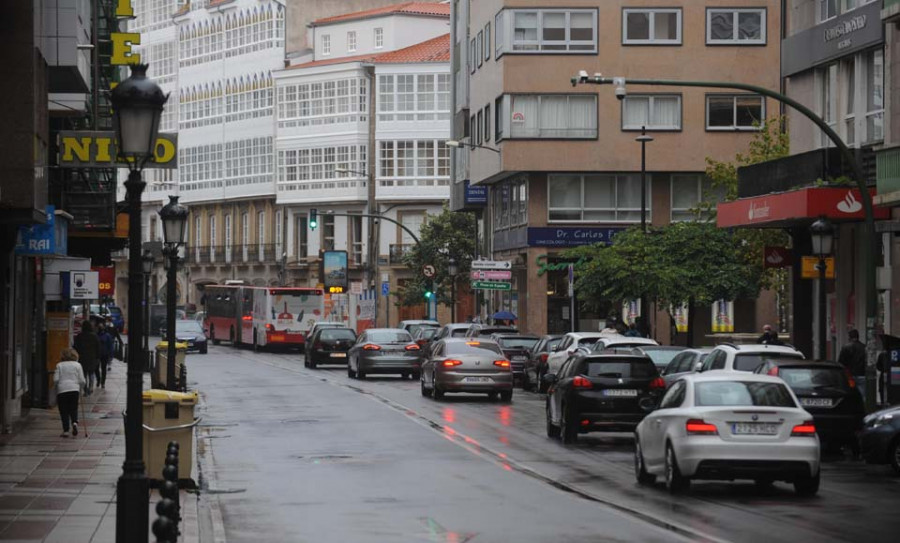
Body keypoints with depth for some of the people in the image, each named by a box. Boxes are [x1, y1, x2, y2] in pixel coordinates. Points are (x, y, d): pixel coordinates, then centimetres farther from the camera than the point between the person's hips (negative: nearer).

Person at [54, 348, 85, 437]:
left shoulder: (59, 365, 5)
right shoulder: (77, 365, 6)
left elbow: (55, 380, -2)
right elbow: (82, 381, 3)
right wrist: (80, 388, 21)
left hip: (62, 390, -1)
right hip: (74, 389, 1)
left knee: (64, 411, 4)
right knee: (73, 409, 12)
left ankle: (65, 431, -1)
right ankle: (75, 422, -16)